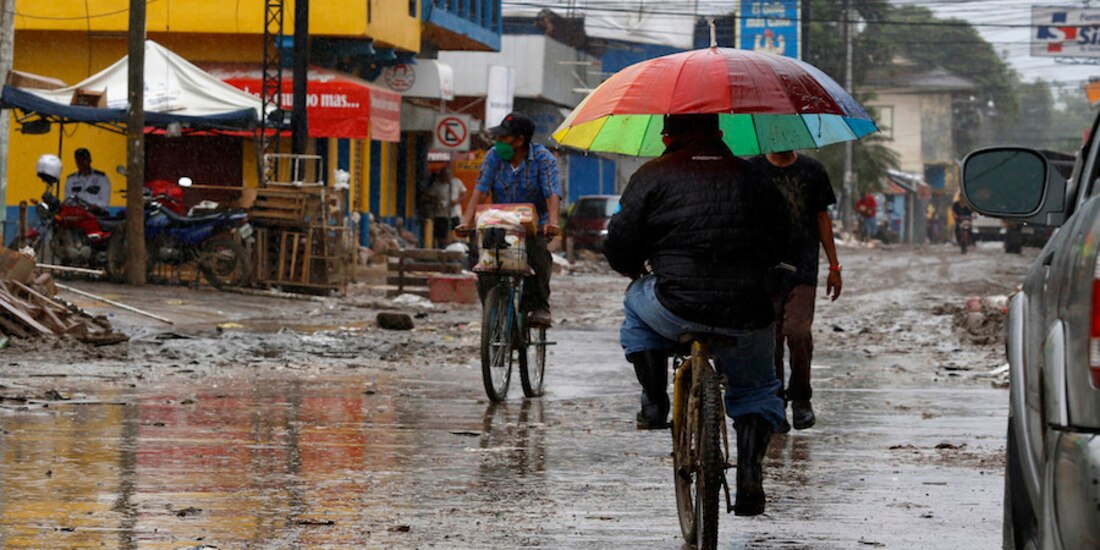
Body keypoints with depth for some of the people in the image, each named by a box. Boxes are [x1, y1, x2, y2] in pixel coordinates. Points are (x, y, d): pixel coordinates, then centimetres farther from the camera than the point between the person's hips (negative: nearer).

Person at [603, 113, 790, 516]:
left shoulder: (653, 176, 5)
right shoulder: (752, 178, 14)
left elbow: (619, 245, 3)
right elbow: (780, 247, 21)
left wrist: (635, 271, 25)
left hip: (678, 309, -2)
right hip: (749, 318, 2)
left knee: (638, 303, 32)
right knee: (757, 389, 27)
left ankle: (654, 403, 20)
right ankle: (750, 472, 7)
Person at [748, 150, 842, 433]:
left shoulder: (812, 170, 8)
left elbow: (822, 218, 13)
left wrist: (833, 266, 10)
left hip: (803, 269, 0)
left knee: (798, 331, -15)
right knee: (770, 338, 0)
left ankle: (801, 398, 4)